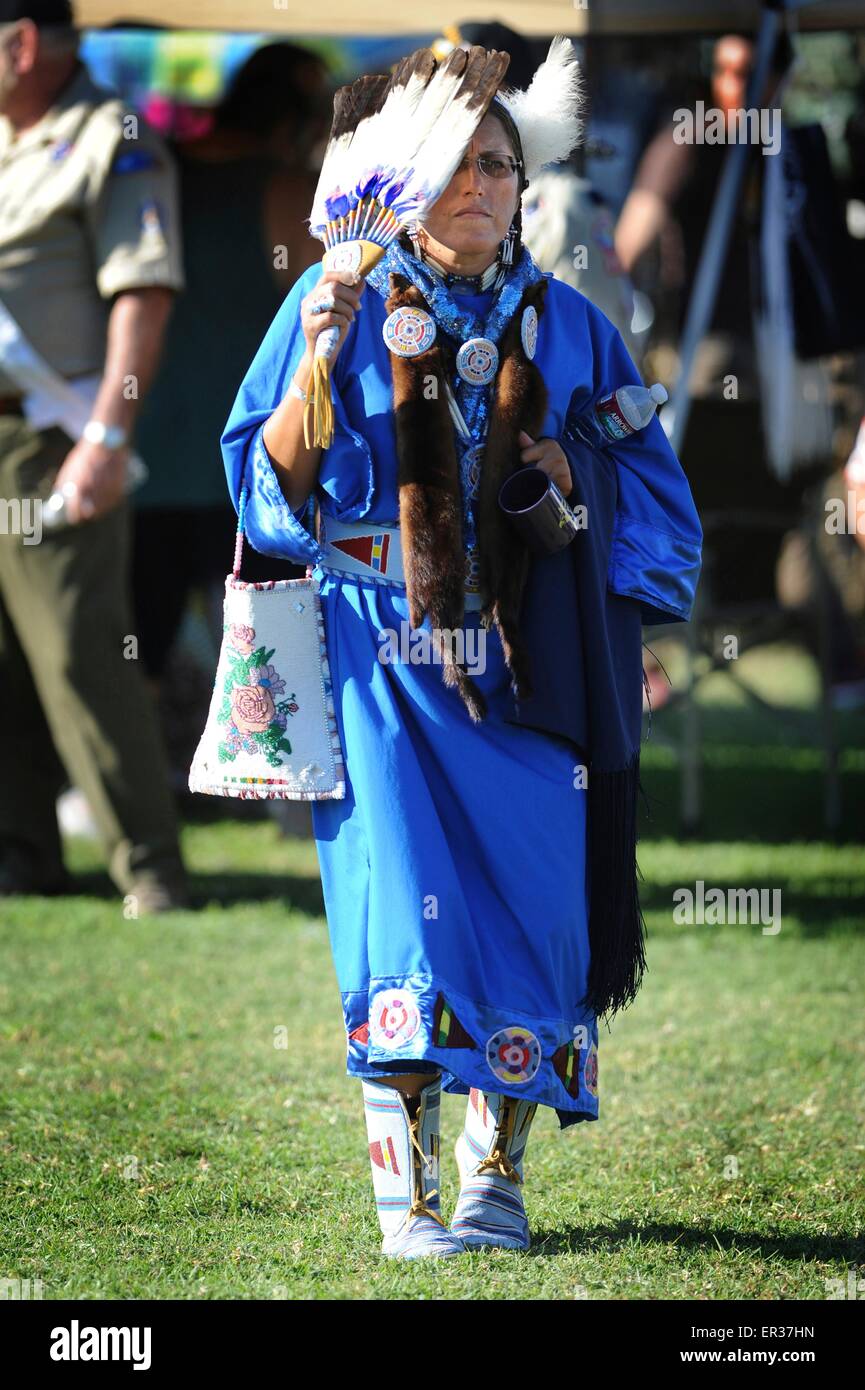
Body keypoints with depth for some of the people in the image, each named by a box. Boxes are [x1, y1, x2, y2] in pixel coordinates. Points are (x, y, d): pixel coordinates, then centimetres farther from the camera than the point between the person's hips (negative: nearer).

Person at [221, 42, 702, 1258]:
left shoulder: (567, 327, 11)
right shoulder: (346, 303, 4)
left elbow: (652, 491, 13)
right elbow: (273, 480, -1)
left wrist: (569, 468, -6)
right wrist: (319, 360, -16)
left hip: (522, 666, 3)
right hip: (384, 656, -2)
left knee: (527, 903, -2)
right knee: (400, 904, -10)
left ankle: (496, 1177, 7)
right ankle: (406, 1190, -8)